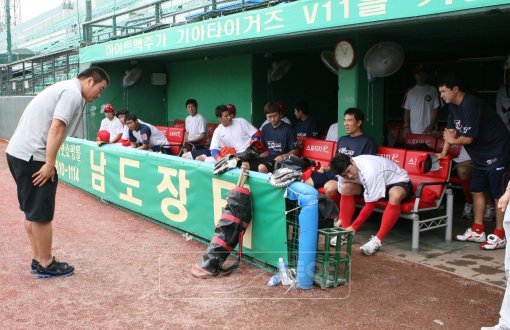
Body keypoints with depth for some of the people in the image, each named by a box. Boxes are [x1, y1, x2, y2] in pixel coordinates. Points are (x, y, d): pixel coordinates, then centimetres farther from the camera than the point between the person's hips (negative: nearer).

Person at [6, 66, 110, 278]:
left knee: (32, 211, 17)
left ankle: (38, 260, 27)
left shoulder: (65, 88, 20)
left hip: (17, 152, 10)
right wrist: (49, 164, -21)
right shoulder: (73, 93, -10)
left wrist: (47, 162, 12)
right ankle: (46, 265, 11)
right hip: (31, 156, -10)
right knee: (41, 214, 0)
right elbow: (56, 129, -20)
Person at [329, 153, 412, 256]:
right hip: (374, 182, 7)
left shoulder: (370, 171, -38)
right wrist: (341, 219, -7)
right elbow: (343, 194, 0)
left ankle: (377, 240, -30)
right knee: (347, 188, -15)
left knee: (395, 195, -41)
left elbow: (370, 204, -31)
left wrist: (354, 227, -25)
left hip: (399, 182, -6)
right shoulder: (345, 170, -17)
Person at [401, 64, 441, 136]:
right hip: (413, 132, 3)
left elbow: (435, 110, -1)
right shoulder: (410, 91, 12)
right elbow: (407, 111, 12)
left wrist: (430, 127, -11)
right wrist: (406, 126, 1)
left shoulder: (433, 90, 3)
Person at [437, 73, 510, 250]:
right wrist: (443, 153, 4)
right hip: (480, 155, 10)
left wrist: (452, 140, -6)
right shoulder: (453, 106, 3)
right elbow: (450, 130, 9)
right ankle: (477, 230, 20)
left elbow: (468, 138, -24)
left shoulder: (471, 105, -25)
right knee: (477, 190, 12)